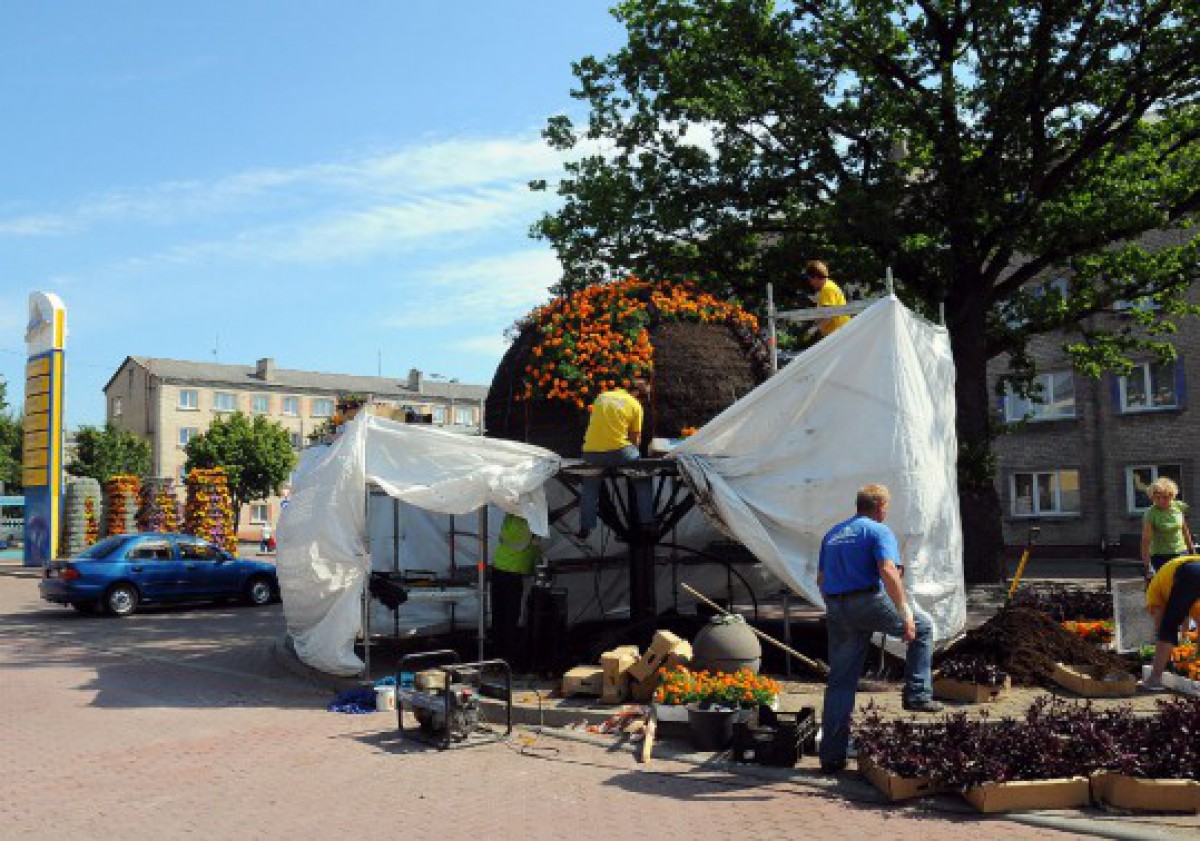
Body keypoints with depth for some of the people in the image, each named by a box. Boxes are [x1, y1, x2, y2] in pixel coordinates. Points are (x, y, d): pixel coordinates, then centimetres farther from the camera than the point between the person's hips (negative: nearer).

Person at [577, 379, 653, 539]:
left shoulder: (602, 396, 17)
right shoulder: (635, 405, 5)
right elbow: (635, 437, 7)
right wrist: (633, 454, 25)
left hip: (592, 451, 3)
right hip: (618, 450, -3)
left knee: (590, 486, 26)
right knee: (642, 480, 20)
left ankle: (585, 528, 22)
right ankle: (647, 521, 17)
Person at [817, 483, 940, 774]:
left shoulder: (833, 534, 21)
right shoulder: (878, 531, -1)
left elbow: (821, 579, 23)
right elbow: (888, 571, -17)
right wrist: (904, 612, -17)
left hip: (836, 610, 6)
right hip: (867, 601, -6)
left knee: (840, 682, 10)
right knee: (922, 626, 19)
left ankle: (832, 755, 10)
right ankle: (918, 695, 14)